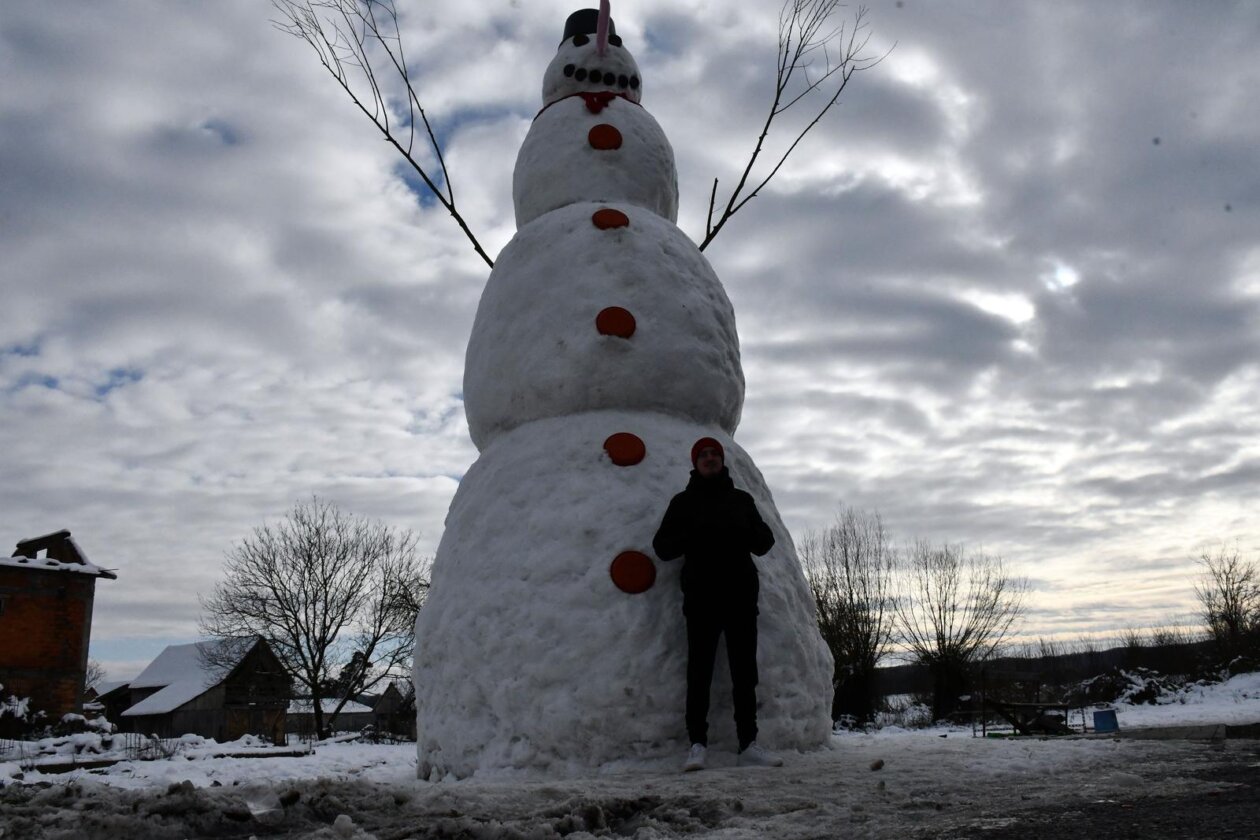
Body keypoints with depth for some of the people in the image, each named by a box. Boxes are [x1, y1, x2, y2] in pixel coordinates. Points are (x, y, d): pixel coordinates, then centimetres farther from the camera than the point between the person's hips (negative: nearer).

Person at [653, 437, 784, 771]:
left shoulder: (741, 499, 15)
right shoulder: (683, 502, 10)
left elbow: (764, 543, 11)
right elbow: (662, 546, 4)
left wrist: (747, 531, -11)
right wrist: (692, 535, -15)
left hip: (740, 595, 2)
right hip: (701, 597, -2)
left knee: (745, 671, 3)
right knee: (700, 671, -5)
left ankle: (748, 744, 9)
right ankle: (698, 744, -1)